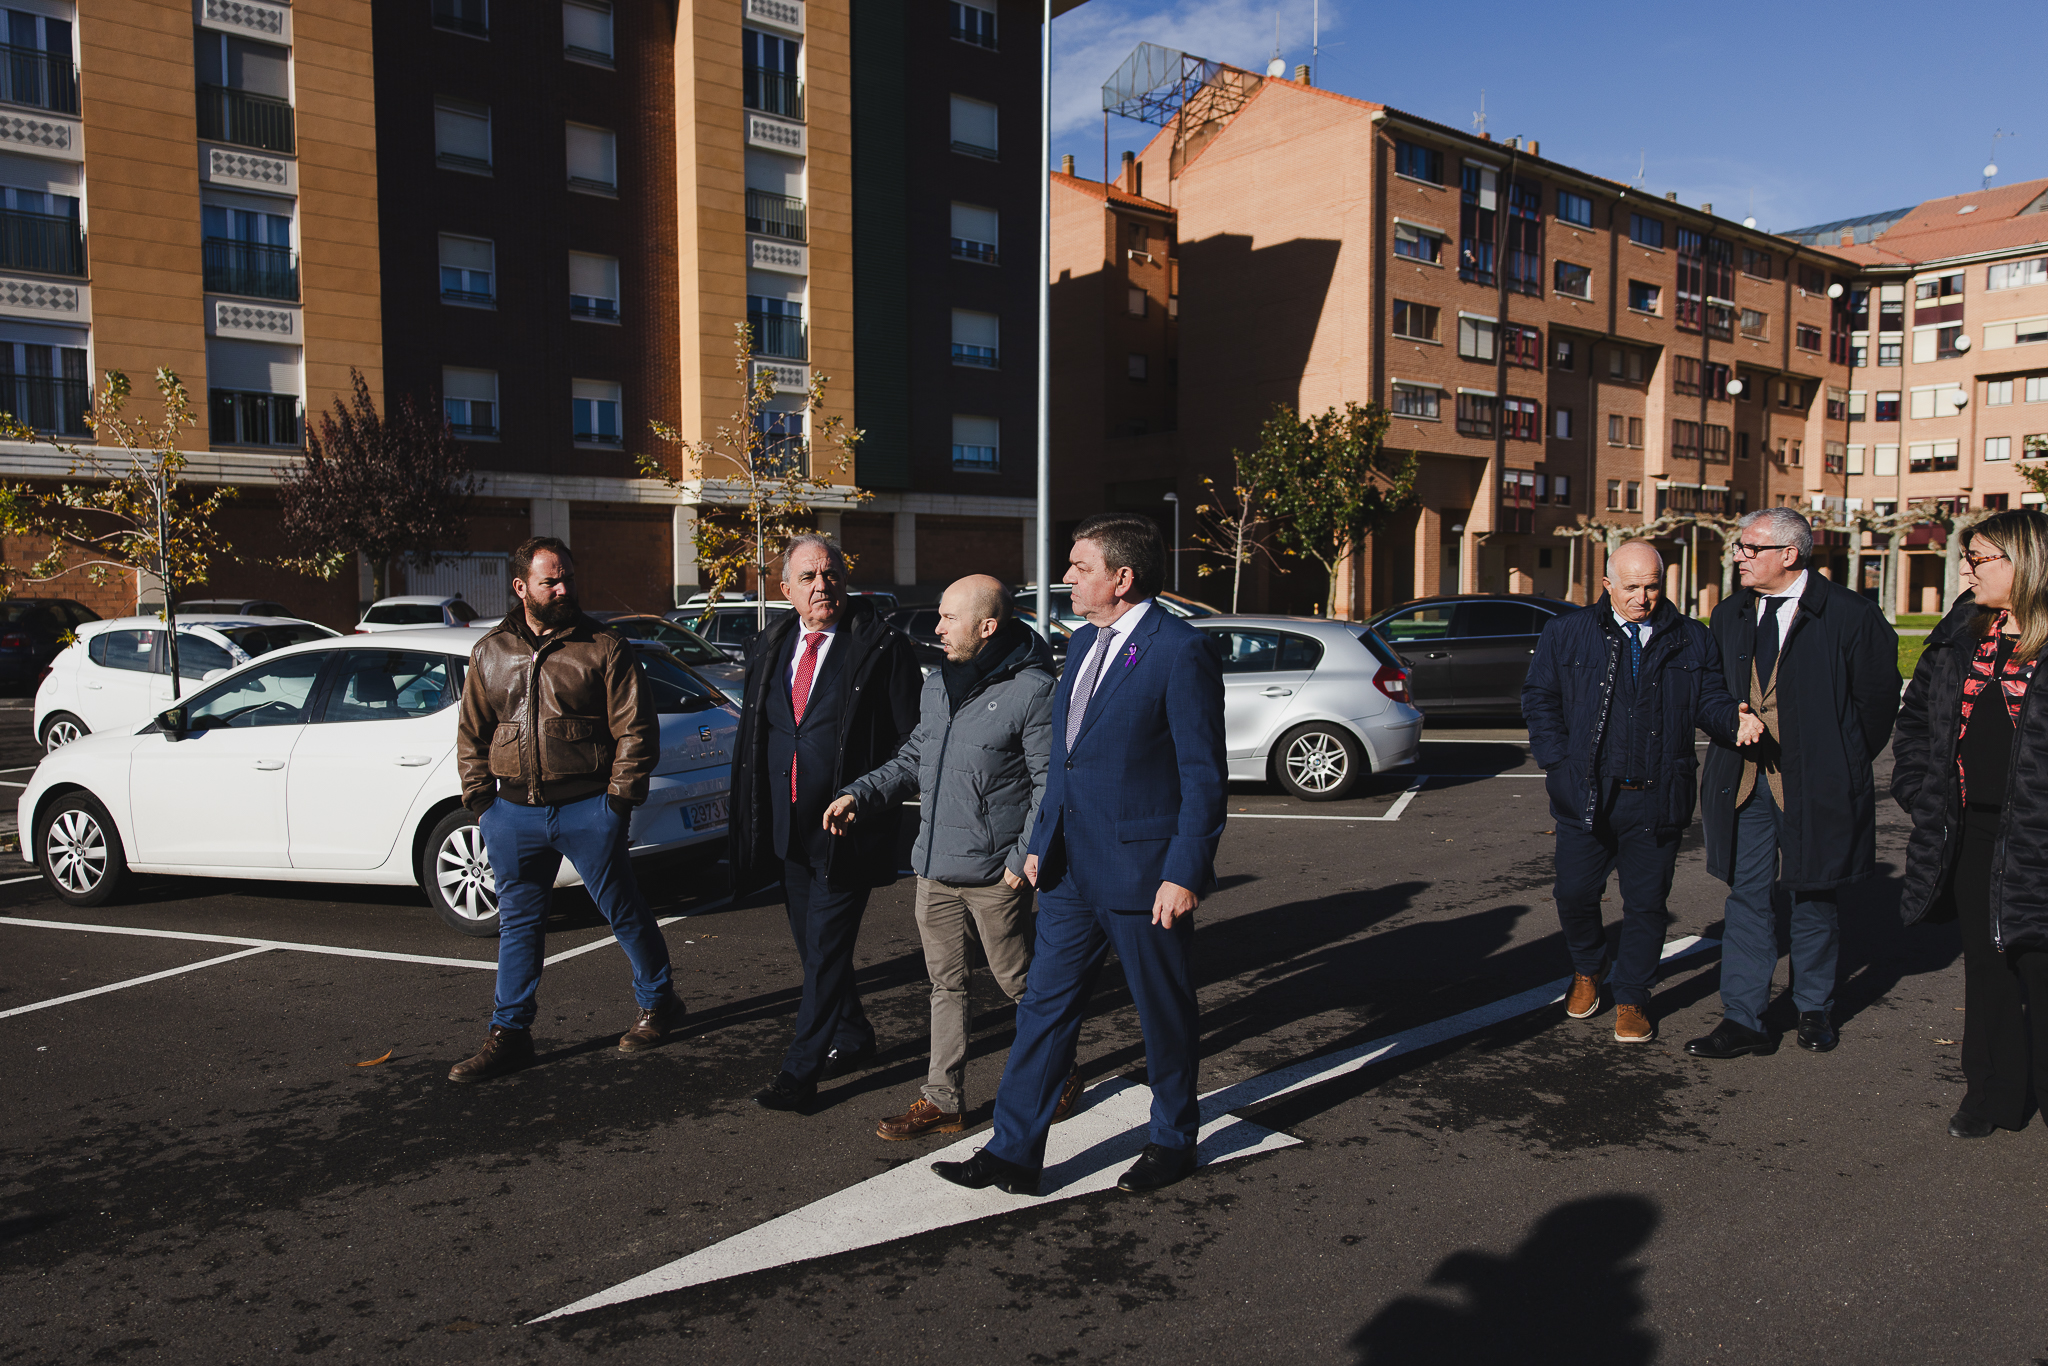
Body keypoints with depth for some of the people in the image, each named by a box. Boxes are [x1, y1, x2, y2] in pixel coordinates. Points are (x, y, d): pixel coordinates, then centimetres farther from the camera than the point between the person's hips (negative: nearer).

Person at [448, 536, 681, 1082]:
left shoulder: (604, 648, -2)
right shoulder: (490, 652, 11)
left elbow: (636, 729, -4)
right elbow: (471, 734, 15)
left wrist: (618, 798, -10)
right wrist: (480, 799, 5)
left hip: (587, 808, -4)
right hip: (513, 813, 4)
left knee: (624, 912, 6)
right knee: (517, 923, 11)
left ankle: (658, 1005, 24)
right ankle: (509, 1033, 22)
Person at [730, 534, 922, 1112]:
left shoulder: (881, 647, -9)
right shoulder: (768, 647, 9)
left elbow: (911, 739, -8)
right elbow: (752, 735, 17)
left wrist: (873, 803, -10)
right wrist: (752, 818, 13)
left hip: (846, 827, -6)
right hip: (786, 827, 7)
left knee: (827, 949, -3)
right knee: (814, 948, 17)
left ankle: (800, 1071, 7)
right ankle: (853, 1040, 35)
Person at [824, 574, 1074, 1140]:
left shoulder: (1031, 690, -13)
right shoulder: (938, 683, 11)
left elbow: (1051, 784, -13)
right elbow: (914, 759, 19)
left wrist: (1025, 857, -17)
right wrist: (860, 794, 5)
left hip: (994, 874, -7)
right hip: (935, 866, 7)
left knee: (1019, 981, 8)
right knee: (945, 983, 14)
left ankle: (1057, 1078, 30)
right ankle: (943, 1099, 24)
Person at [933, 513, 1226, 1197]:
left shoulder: (1181, 650, -14)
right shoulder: (1082, 643, 11)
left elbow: (1203, 773, -15)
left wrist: (1185, 874, -17)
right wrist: (1040, 843, 17)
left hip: (1143, 871, -7)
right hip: (1072, 869, 8)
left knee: (1165, 1013, 11)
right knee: (1044, 1006, 9)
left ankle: (1173, 1142, 31)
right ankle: (1013, 1153, 17)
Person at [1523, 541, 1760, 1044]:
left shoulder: (1690, 639, 7)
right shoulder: (1565, 634, 3)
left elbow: (1709, 699, 6)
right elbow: (1539, 699, 4)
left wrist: (1735, 721, -18)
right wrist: (1559, 763, -5)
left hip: (1657, 798, 0)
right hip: (1587, 794, 0)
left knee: (1646, 903, 6)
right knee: (1575, 894, 6)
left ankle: (1631, 1000, 22)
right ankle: (1587, 971, 35)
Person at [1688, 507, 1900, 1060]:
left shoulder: (1849, 615, -8)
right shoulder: (1729, 617, 7)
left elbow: (1878, 697, -1)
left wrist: (1845, 763, 3)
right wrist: (1731, 748, 10)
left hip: (1814, 783, -3)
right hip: (1744, 781, 4)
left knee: (1814, 897, 10)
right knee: (1747, 896, 3)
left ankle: (1814, 1009, 28)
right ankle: (1743, 1020, 7)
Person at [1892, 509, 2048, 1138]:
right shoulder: (1962, 631, 8)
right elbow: (1915, 718, 15)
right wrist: (1921, 792, 7)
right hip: (1969, 832, 6)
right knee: (1985, 963, 14)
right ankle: (1992, 1093, 26)